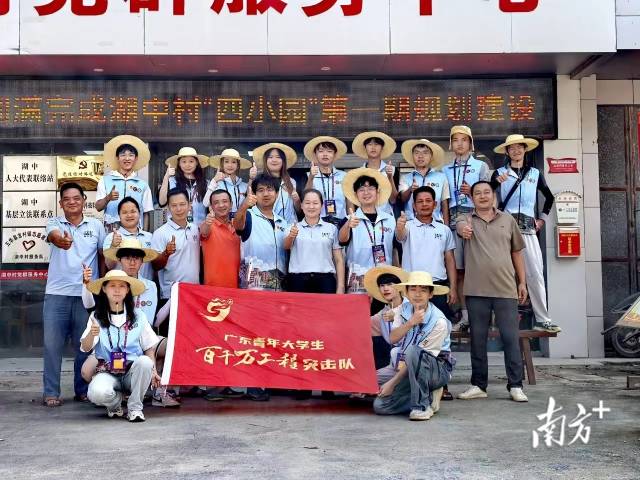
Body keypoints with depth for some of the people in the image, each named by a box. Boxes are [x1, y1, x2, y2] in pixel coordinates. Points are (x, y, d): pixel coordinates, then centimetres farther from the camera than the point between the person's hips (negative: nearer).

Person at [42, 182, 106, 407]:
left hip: (87, 294, 1)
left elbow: (103, 256, 14)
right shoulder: (54, 223, 4)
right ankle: (51, 392, 8)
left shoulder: (96, 225, 8)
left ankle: (83, 390, 17)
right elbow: (53, 235, -20)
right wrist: (60, 240, -44)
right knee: (52, 344, 0)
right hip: (57, 293, -1)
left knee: (85, 345, 6)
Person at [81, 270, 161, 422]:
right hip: (107, 372, -1)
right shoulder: (96, 317, 3)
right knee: (97, 393, -33)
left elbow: (149, 348, 9)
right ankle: (115, 404, 5)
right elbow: (85, 348, -8)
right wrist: (91, 334, -30)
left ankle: (135, 407, -11)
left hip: (133, 371, 1)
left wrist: (152, 371, -7)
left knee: (145, 362, -33)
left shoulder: (138, 316, 5)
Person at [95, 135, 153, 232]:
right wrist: (108, 198, -17)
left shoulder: (142, 185, 8)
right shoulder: (105, 180, 8)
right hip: (111, 230, 0)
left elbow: (146, 213, 10)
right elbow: (98, 207, 2)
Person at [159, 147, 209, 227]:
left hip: (199, 226, 2)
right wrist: (166, 177, -14)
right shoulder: (172, 181, 0)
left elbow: (210, 207, 13)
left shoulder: (204, 183, 8)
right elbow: (162, 202, -11)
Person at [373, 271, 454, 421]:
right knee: (379, 406, -14)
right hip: (407, 370, 6)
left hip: (437, 369, -5)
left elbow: (420, 358, -18)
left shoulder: (439, 322, -19)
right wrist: (411, 322, -28)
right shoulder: (405, 308, -1)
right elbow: (393, 338, -10)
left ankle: (422, 405, -22)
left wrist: (393, 382, -17)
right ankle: (429, 396, 5)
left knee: (413, 351, -38)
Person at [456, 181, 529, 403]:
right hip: (476, 290, 0)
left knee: (511, 338, -1)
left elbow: (517, 252, 15)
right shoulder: (466, 219, 7)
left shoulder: (508, 220, 11)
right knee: (477, 339, 7)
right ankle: (478, 385, 16)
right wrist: (463, 228, -42)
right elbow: (461, 224, -17)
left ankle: (515, 386, 7)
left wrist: (522, 282, 12)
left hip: (506, 289, 0)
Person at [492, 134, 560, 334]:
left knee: (536, 273, -5)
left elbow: (549, 197, 27)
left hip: (528, 227, 2)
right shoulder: (499, 173, 10)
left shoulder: (535, 173, 16)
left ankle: (542, 319, -2)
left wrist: (543, 219, 19)